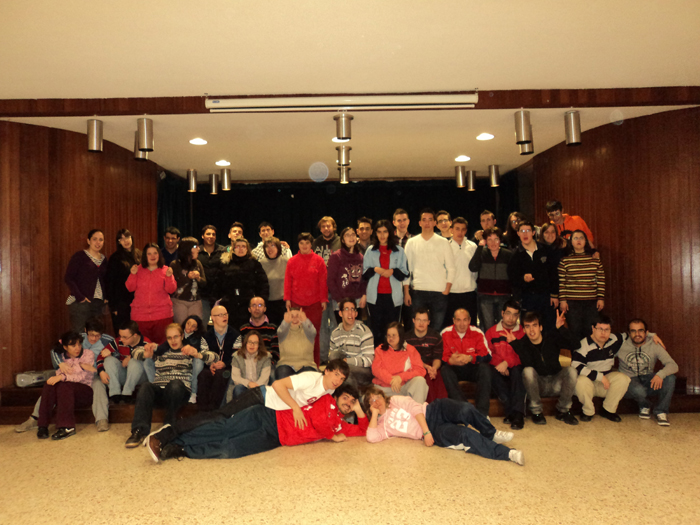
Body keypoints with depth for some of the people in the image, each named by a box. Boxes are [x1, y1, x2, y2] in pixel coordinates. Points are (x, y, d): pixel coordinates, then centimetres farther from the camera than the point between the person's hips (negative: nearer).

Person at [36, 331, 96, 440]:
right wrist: (80, 365, -21)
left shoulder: (88, 354, -2)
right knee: (50, 384, -24)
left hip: (85, 391, -3)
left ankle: (67, 427, -33)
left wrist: (62, 377, -27)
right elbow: (59, 373, -9)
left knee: (64, 386, -31)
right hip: (66, 394, 4)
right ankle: (43, 425, -26)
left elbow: (82, 377, -14)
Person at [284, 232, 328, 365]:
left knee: (314, 333, 0)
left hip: (314, 303, -1)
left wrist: (324, 299, 1)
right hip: (296, 303, 1)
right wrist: (287, 299, 3)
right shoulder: (292, 261, 8)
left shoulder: (318, 260, 4)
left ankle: (315, 364, 9)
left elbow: (323, 281, 4)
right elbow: (288, 281, 8)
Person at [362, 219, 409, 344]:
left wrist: (393, 271, -10)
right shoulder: (370, 250, 12)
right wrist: (374, 269, -6)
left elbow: (405, 273, 7)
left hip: (393, 296, -1)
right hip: (375, 296, 1)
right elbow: (364, 273, 12)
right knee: (376, 328, 1)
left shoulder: (399, 251, 9)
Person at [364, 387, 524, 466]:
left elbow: (416, 408, -1)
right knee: (464, 434, -29)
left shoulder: (395, 401, 13)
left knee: (466, 410, -30)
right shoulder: (382, 425, 11)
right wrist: (374, 413, 0)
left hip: (434, 411, 1)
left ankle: (492, 434, -4)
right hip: (434, 432, -1)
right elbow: (371, 437, -9)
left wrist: (426, 431, -14)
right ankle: (507, 453, -26)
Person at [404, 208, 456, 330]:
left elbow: (450, 268, 7)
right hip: (418, 292, 1)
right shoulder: (412, 242, 9)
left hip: (439, 292, 0)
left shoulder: (443, 243, 7)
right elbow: (406, 268, 9)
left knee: (438, 328, 1)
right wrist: (406, 292, 2)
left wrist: (447, 290, -3)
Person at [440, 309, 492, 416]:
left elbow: (487, 355, -12)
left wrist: (470, 358, -31)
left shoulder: (477, 333, -6)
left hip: (473, 368, 0)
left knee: (485, 368, -30)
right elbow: (442, 356, -11)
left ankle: (482, 412, -26)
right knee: (445, 369, -31)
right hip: (455, 369, 0)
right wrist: (451, 360, -35)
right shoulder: (445, 333, -7)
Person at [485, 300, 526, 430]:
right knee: (492, 372, -33)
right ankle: (515, 412, -31)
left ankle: (516, 415, -36)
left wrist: (507, 363, -21)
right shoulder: (491, 332, 10)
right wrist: (500, 365, -13)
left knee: (517, 371, -35)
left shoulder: (523, 332, 7)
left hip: (515, 367, -1)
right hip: (498, 367, 1)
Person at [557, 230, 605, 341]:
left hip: (592, 302, 2)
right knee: (575, 332, 1)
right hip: (572, 302, -2)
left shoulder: (595, 259, 8)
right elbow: (561, 282, 0)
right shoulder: (565, 260, 2)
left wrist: (601, 298, 3)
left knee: (590, 332, 3)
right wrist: (562, 300, -4)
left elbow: (601, 280, 8)